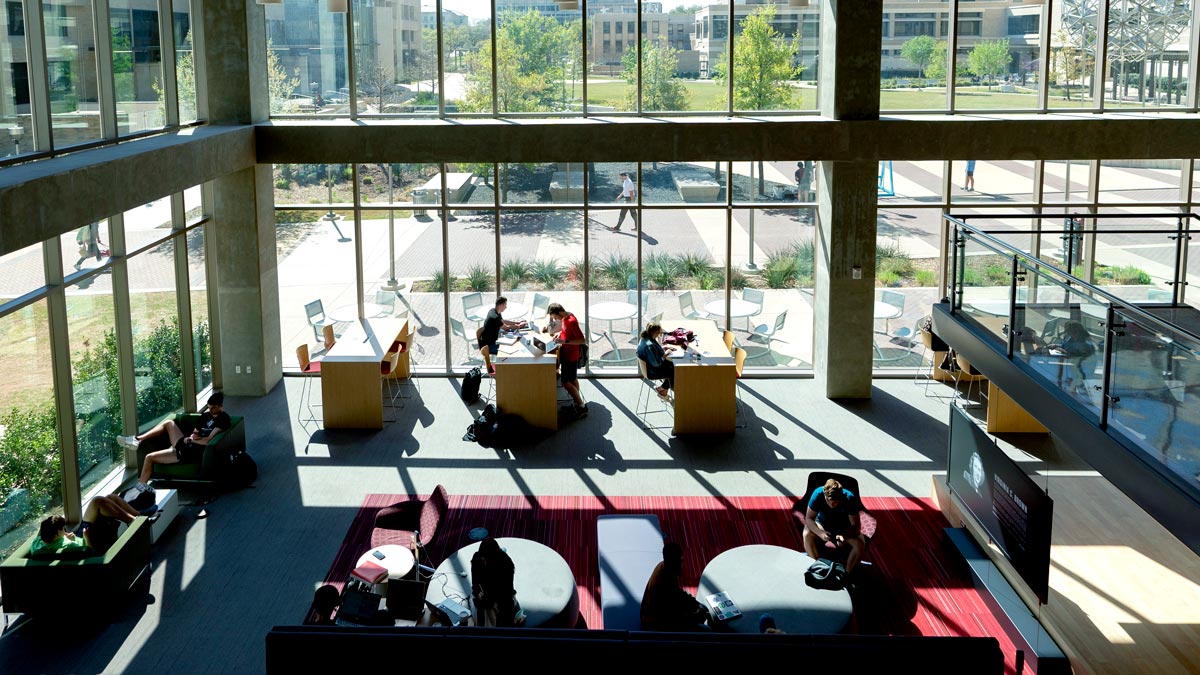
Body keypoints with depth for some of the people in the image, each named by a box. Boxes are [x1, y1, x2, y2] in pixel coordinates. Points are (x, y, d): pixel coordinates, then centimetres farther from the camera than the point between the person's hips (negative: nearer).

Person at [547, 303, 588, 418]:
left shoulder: (571, 321, -27)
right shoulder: (565, 318, 2)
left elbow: (582, 340, -27)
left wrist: (565, 341, -31)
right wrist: (560, 334, 5)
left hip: (570, 356, -10)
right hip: (567, 354, 10)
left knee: (566, 382, -3)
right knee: (573, 380, 17)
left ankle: (582, 407, 3)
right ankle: (576, 405, 27)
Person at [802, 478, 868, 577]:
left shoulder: (849, 498, -29)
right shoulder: (818, 494, -28)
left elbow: (855, 525, -23)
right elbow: (809, 518, -21)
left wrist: (845, 537, -42)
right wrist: (820, 533, -39)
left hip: (845, 528, 0)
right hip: (823, 524, 0)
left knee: (860, 544, -29)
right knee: (807, 534, -31)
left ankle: (847, 575, -9)